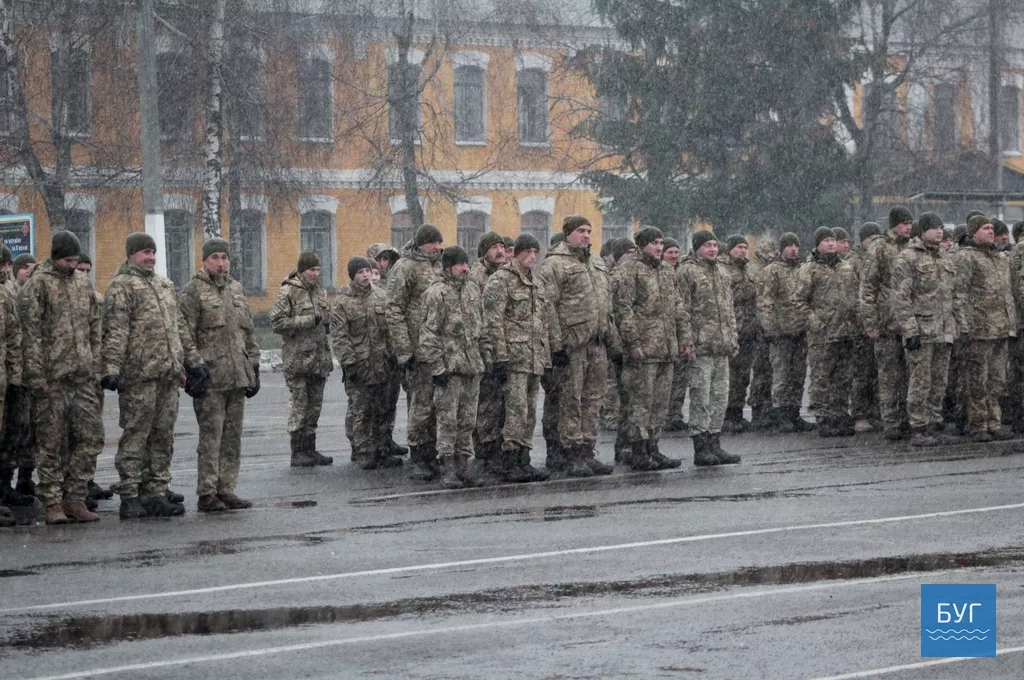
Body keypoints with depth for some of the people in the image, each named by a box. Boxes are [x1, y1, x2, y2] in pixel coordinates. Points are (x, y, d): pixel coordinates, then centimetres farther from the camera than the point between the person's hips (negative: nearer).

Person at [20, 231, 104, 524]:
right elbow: (31, 332, -9)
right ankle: (53, 503, 5)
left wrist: (95, 365, 12)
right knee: (51, 443, 0)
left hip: (83, 378, 6)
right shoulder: (38, 283, -4)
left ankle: (75, 498, 10)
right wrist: (36, 375, -14)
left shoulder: (83, 282, 14)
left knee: (90, 437, 2)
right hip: (52, 378, -5)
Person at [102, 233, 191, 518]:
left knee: (163, 436, 9)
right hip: (139, 376, -7)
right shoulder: (121, 287, -4)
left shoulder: (165, 285, 21)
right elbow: (115, 331, -12)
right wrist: (111, 368, -20)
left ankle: (156, 493, 15)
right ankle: (129, 497, -4)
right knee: (135, 436, -6)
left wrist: (193, 360, 24)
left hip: (169, 375, 7)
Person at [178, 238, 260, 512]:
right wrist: (195, 367, -16)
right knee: (211, 436, -7)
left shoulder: (236, 289, 18)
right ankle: (207, 493, -4)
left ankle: (226, 490, 14)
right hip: (210, 377, -7)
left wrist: (253, 367, 18)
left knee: (232, 437, 8)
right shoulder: (193, 291, -3)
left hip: (238, 377, 7)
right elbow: (185, 333, -10)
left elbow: (248, 333, 23)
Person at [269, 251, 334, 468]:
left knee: (315, 406, 9)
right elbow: (277, 322, -15)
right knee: (299, 405, -4)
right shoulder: (288, 292, -8)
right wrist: (308, 321, -19)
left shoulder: (319, 290, 14)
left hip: (319, 358, 7)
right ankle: (297, 452, 0)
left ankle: (309, 449, 16)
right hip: (298, 358, -7)